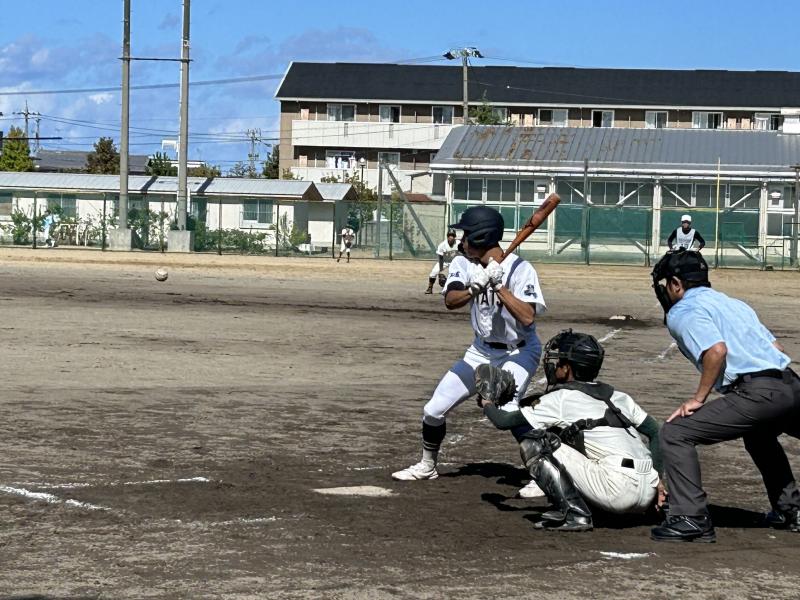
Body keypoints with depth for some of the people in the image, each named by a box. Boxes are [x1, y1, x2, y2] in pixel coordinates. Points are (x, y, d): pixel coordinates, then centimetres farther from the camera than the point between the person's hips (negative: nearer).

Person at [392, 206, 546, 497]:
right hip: (482, 349, 6)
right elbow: (450, 301, -24)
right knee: (433, 409, 5)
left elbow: (527, 318, -33)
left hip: (518, 351, -6)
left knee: (507, 409, -30)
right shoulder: (463, 264, -7)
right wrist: (475, 288, -42)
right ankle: (427, 465, 30)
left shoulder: (520, 269, -22)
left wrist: (499, 287, -37)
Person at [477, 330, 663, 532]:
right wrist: (656, 478, 21)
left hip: (618, 492, -8)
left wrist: (487, 403, 31)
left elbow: (504, 421, 11)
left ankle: (574, 513, -8)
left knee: (532, 444, 1)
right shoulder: (618, 396, 20)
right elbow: (655, 432, 19)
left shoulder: (561, 399, 4)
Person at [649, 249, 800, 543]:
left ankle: (690, 518, -14)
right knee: (758, 435, 39)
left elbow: (717, 349, -15)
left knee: (675, 433, -7)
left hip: (756, 393, -9)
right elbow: (776, 348, 21)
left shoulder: (682, 311, 3)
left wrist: (698, 398, -8)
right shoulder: (734, 303, 28)